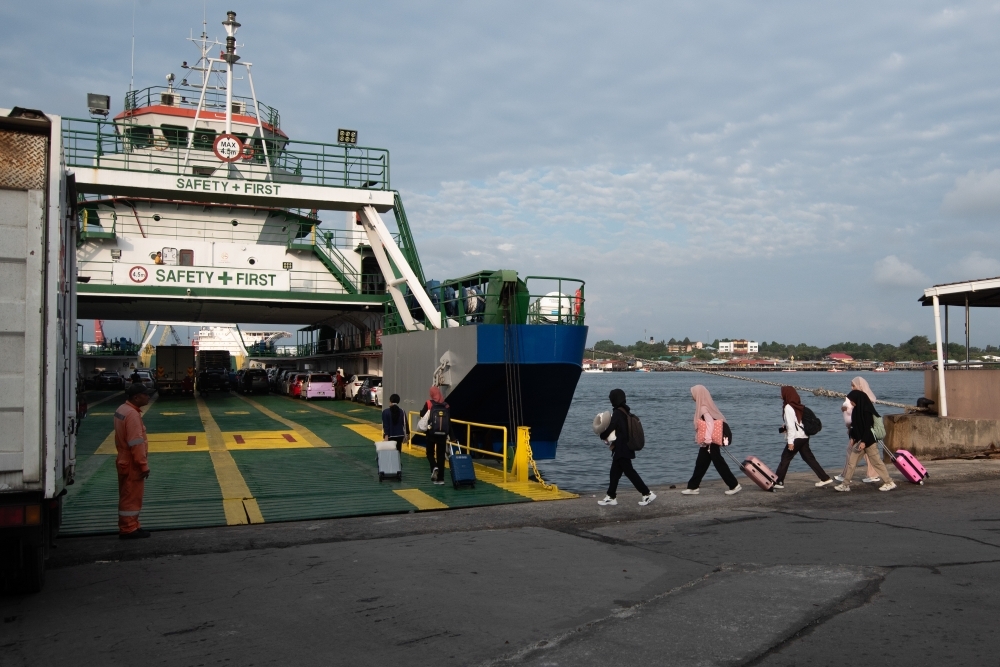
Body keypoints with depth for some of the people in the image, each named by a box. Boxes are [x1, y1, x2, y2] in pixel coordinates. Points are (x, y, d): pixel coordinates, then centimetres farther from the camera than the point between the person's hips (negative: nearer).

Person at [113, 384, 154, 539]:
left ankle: (130, 526, 25)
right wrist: (143, 465, -20)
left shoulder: (123, 409, 10)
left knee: (128, 496, 16)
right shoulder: (132, 414, -22)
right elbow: (136, 443, -25)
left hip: (125, 461, 10)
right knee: (131, 497, -1)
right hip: (132, 464, -10)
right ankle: (128, 529, 5)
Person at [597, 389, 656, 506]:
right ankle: (611, 497, 19)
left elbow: (610, 429, -18)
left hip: (621, 449, -9)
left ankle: (647, 494, -2)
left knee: (629, 471, -4)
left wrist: (602, 435, 2)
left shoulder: (617, 413, -17)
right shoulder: (626, 411, 10)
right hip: (625, 448, 9)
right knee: (614, 472, 13)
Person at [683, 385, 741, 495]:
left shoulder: (703, 408, -16)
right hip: (708, 441, 10)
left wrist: (708, 439, -22)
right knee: (700, 464, 12)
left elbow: (710, 423, -23)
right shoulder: (705, 406, 11)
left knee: (719, 463, -3)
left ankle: (734, 486, 4)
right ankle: (693, 487, 17)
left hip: (710, 442, -10)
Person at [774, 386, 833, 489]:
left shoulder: (788, 407, -14)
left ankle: (778, 482, 1)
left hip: (796, 438, -8)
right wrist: (785, 427, 15)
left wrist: (790, 441, -18)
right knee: (809, 458, 13)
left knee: (785, 458, -2)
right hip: (804, 437, 9)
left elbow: (791, 425, -18)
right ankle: (825, 478, 13)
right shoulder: (797, 406, 11)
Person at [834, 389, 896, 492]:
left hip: (869, 440, -9)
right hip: (859, 440, 9)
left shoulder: (866, 411, -17)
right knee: (851, 461, 6)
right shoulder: (856, 410, 9)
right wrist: (852, 437, 13)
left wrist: (864, 441, -23)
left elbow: (868, 427, -20)